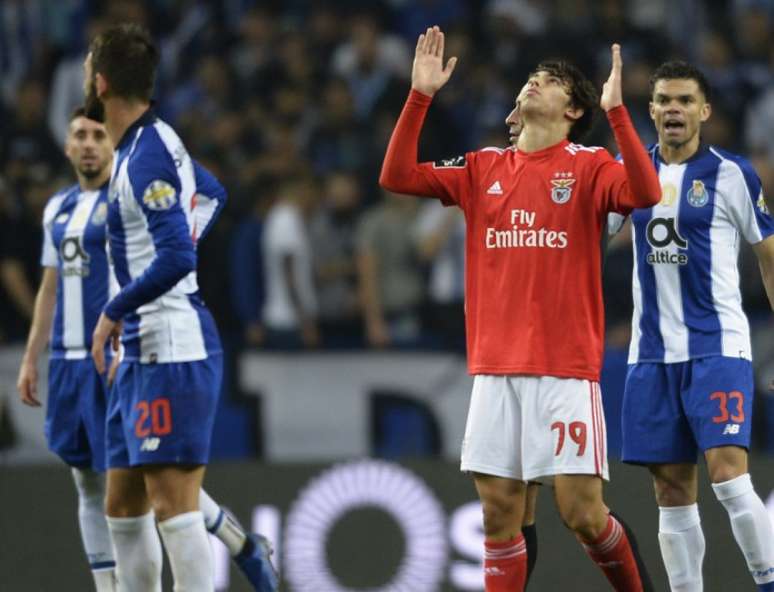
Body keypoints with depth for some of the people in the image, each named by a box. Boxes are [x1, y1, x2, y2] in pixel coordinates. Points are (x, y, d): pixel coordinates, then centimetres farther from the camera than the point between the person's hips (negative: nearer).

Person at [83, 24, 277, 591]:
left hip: (172, 348, -10)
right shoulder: (156, 141, 14)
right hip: (143, 349, 10)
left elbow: (176, 257, -26)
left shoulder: (146, 157, -16)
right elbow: (211, 194, 34)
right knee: (123, 505, 12)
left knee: (172, 502, -12)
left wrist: (114, 312, -15)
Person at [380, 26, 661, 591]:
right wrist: (420, 95, 0)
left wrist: (616, 110, -24)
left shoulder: (588, 165, 0)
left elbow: (645, 193, -19)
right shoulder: (484, 168, 12)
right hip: (495, 368, 4)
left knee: (583, 513, -8)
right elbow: (397, 176, 8)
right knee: (499, 513, 2)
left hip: (566, 366, -4)